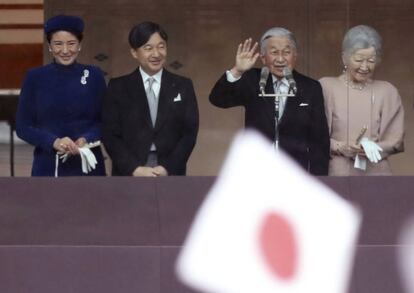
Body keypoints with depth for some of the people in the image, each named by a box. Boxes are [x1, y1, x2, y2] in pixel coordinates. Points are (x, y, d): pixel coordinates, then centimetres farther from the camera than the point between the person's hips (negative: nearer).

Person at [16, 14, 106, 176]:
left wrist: (86, 139, -13)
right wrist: (53, 142, -16)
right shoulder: (35, 78, 2)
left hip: (87, 165, 1)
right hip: (48, 168, -1)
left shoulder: (94, 75, 4)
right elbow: (23, 126, 1)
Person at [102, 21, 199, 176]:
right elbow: (110, 135, 1)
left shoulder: (183, 86, 10)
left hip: (170, 175, 1)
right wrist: (135, 169, -12)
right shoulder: (118, 87, 6)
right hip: (129, 175, -1)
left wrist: (168, 168, -9)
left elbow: (190, 132, 4)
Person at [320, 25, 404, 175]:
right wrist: (340, 147, -15)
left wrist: (372, 149, -10)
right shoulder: (326, 87, 3)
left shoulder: (388, 92, 9)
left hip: (375, 174, 1)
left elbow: (395, 139, 9)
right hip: (337, 174, -1)